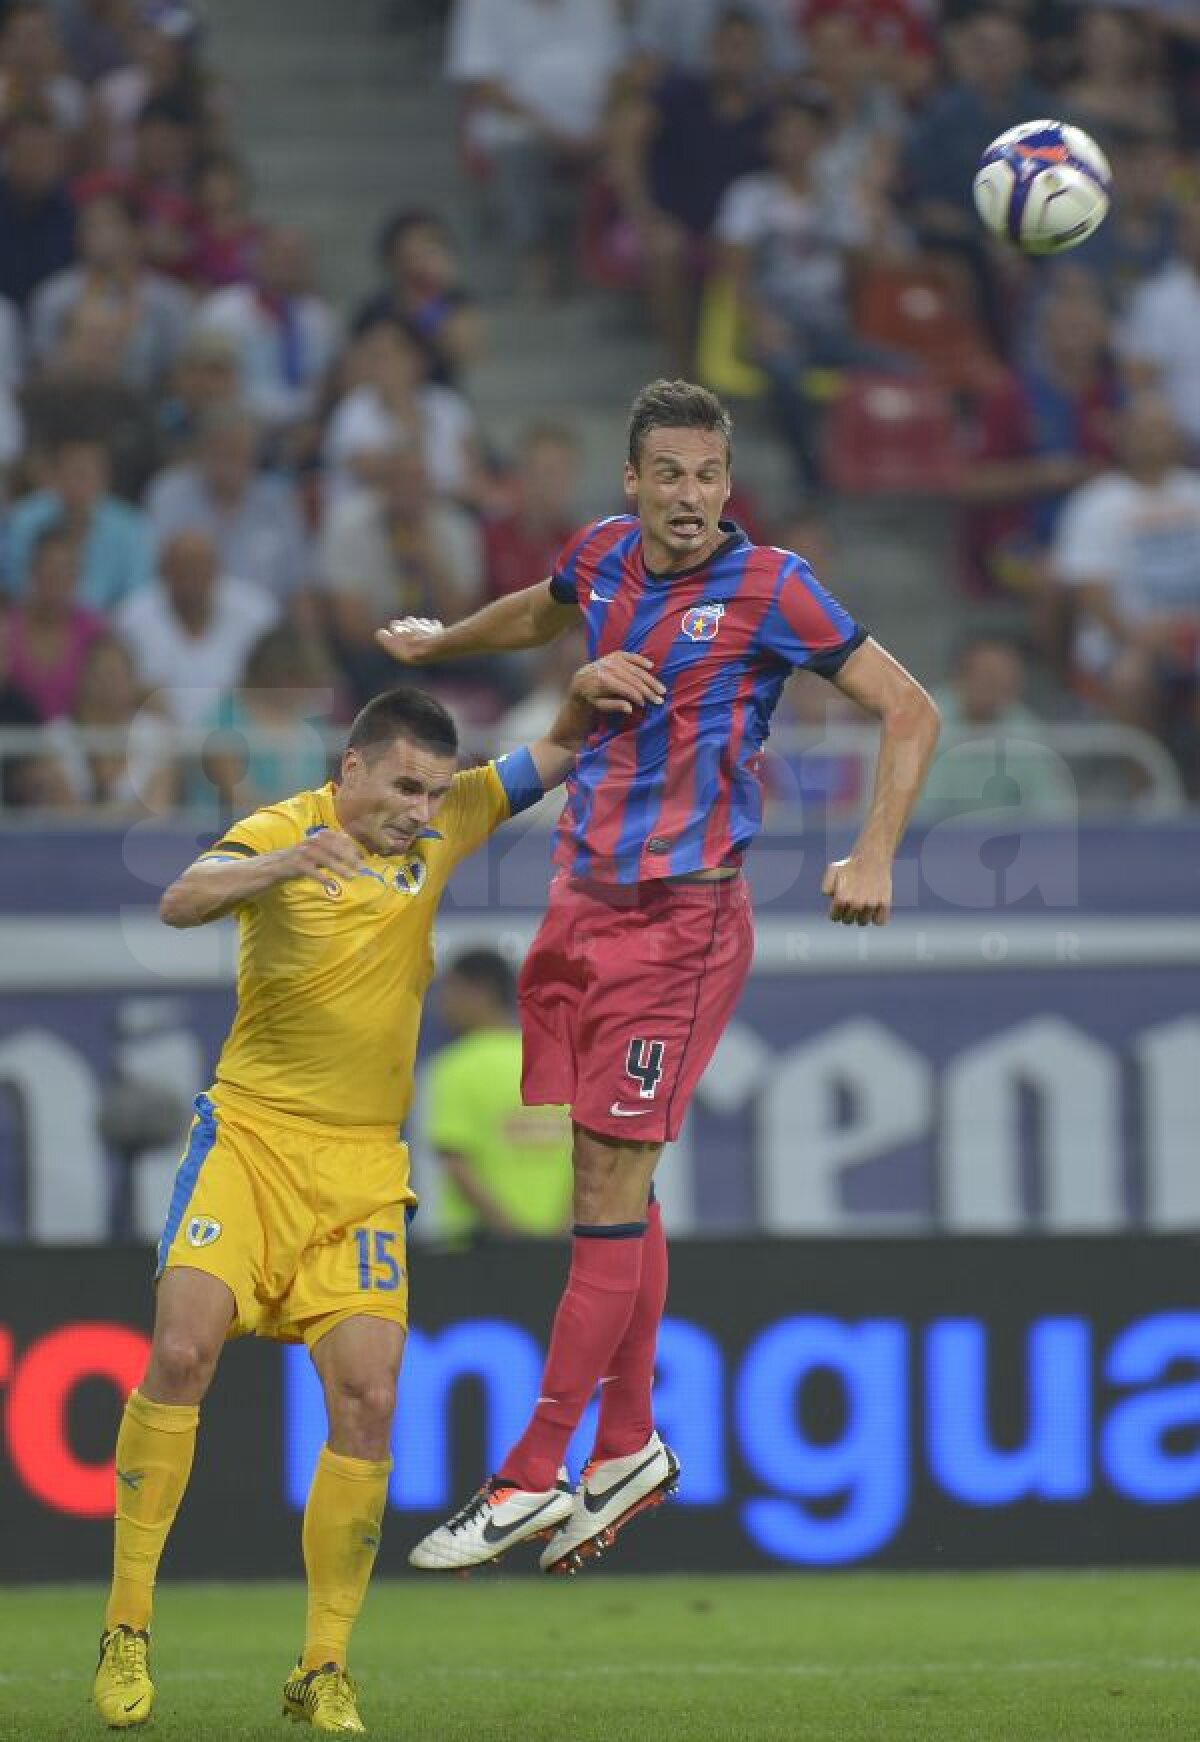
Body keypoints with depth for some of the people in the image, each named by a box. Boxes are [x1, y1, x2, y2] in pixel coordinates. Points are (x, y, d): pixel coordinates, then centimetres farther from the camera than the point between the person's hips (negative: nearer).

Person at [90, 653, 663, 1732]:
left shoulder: (437, 831, 5)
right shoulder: (282, 832, -9)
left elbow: (554, 758, 15)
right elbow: (182, 902, -28)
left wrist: (587, 698, -8)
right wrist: (281, 866, -47)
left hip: (364, 1165, 4)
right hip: (252, 1135, -4)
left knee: (368, 1395, -9)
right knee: (182, 1350, -19)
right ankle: (127, 1630, -8)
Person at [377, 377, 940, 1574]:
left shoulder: (769, 588, -11)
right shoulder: (602, 558, 6)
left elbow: (910, 710, -7)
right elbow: (541, 614, 32)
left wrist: (874, 858, -17)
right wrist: (439, 643, 47)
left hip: (681, 919, -6)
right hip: (582, 900, 6)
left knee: (612, 1185, -7)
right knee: (610, 1182, 8)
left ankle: (533, 1476, -6)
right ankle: (628, 1445, 20)